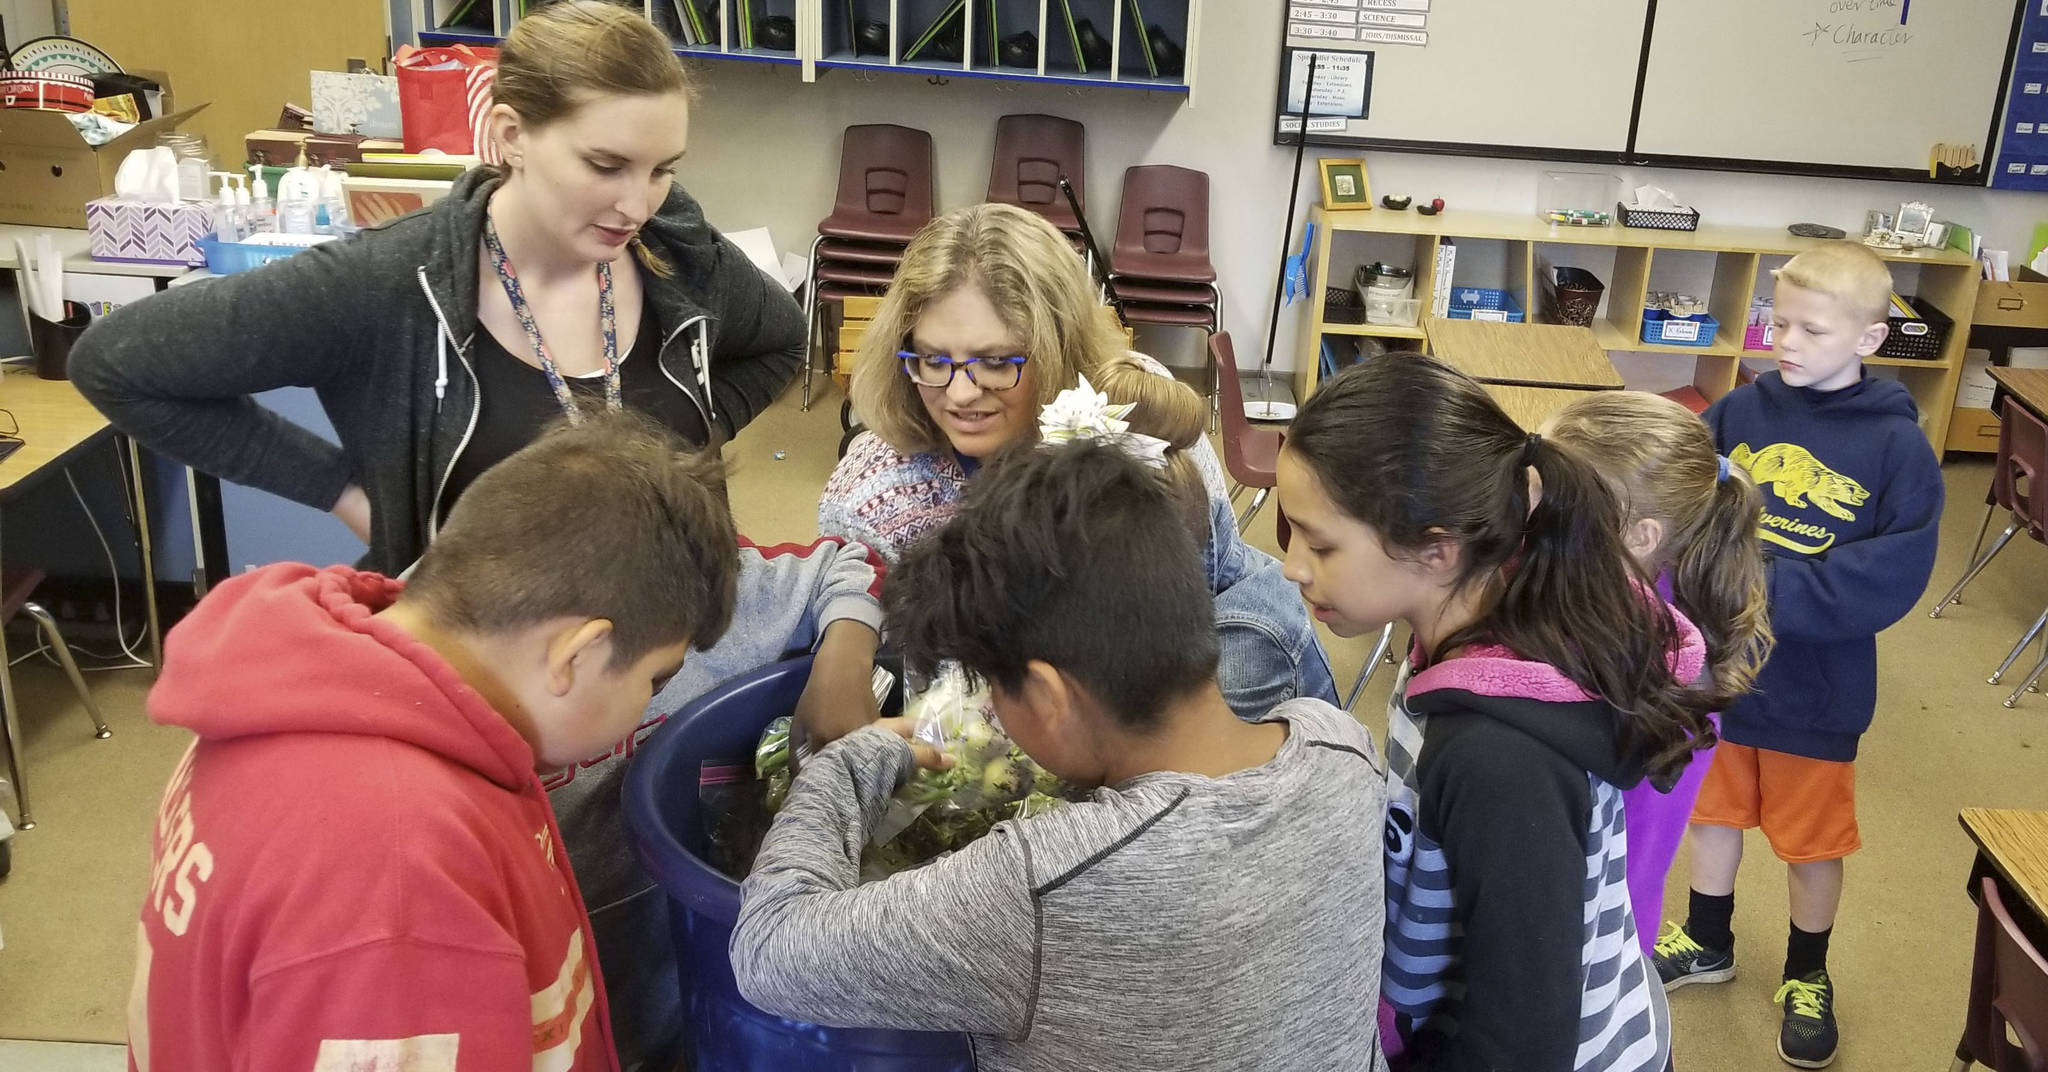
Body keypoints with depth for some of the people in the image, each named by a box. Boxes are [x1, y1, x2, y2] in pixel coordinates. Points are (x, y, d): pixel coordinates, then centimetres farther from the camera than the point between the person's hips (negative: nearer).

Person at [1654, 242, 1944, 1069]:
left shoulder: (1898, 447, -15)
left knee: (1811, 841, 15)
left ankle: (1807, 976, 39)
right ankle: (1707, 943, 44)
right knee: (1714, 811, 20)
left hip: (1816, 687, -2)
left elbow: (1890, 581, -19)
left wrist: (1765, 585, -27)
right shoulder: (1739, 412, -8)